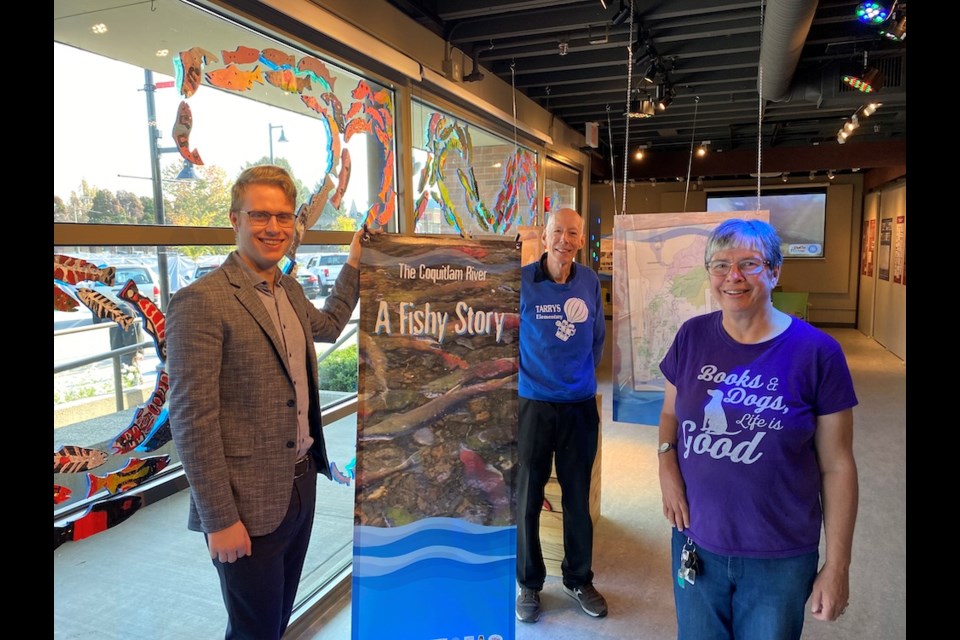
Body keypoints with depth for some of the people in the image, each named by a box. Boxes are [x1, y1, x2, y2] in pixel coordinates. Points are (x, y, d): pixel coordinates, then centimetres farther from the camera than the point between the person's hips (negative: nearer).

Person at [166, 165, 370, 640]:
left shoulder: (289, 290, 6)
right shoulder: (201, 302, -18)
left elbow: (328, 326, 28)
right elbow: (192, 420, -19)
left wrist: (355, 262, 22)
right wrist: (219, 519, -17)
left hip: (301, 483, 7)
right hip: (249, 503, -7)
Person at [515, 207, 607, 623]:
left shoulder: (590, 282, 2)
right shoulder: (521, 281, -8)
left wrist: (583, 374, 12)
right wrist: (525, 376, -1)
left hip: (581, 406, 3)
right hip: (533, 404, -3)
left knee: (579, 499, 14)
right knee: (527, 499, 8)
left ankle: (578, 579, 34)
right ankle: (529, 583, 28)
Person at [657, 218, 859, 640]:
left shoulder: (816, 351, -13)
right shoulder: (692, 337, -5)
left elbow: (837, 466, -8)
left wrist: (837, 566, -5)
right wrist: (666, 463, -10)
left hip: (779, 558, -2)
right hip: (696, 543, 3)